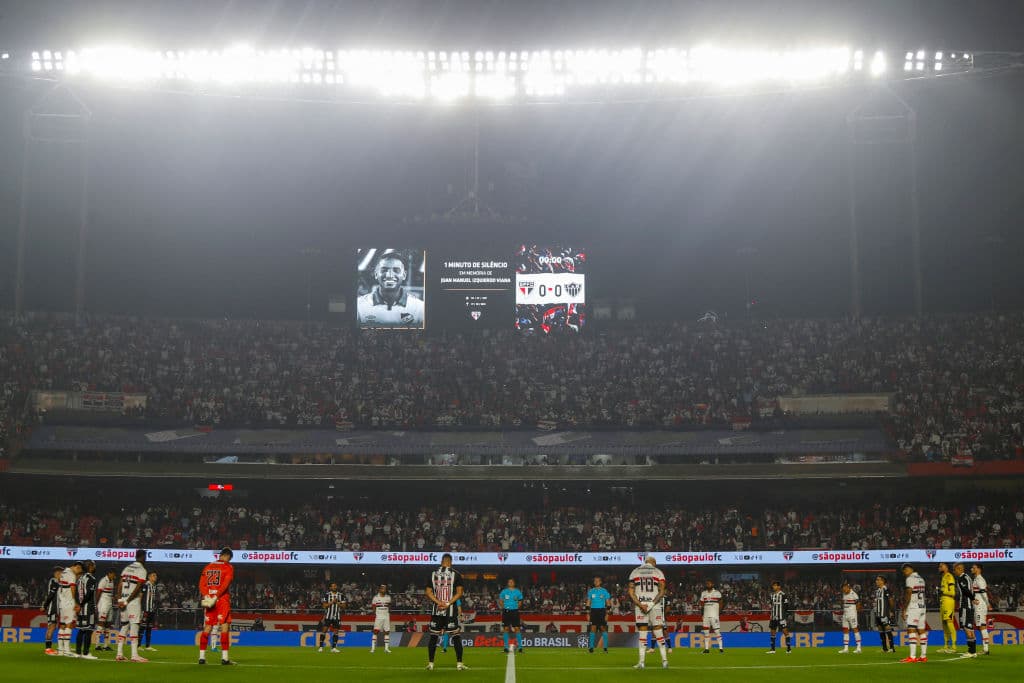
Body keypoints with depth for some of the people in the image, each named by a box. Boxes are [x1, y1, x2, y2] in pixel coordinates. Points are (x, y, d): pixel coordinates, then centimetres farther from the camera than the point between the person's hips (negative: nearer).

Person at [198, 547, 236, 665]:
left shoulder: (208, 567, 16)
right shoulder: (228, 567, -1)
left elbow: (202, 584, 6)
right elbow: (225, 584, -14)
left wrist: (206, 596, -4)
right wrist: (216, 597, -15)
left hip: (209, 600, 5)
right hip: (223, 600, -5)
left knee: (207, 628, 9)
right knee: (225, 627, -4)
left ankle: (202, 656, 8)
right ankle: (224, 657, -8)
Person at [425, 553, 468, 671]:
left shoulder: (433, 574, 6)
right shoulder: (456, 574, -2)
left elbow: (428, 592, -1)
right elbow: (459, 593, -9)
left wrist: (439, 603, -10)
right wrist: (448, 604, -12)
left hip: (436, 610, 2)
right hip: (451, 611, -2)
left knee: (433, 637, 9)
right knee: (456, 636, 5)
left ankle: (430, 663, 10)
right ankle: (459, 663, 2)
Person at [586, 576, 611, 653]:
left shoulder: (604, 591, 3)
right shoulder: (591, 591, 10)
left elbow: (608, 603, 4)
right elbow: (588, 602, 12)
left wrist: (607, 613, -3)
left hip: (602, 611, -2)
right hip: (593, 610, 2)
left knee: (603, 628, -4)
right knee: (593, 628, -3)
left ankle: (605, 648, -1)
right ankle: (591, 647, 0)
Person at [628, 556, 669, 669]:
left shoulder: (634, 572, 11)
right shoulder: (658, 572, 7)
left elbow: (631, 592, 1)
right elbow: (662, 592, -4)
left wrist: (640, 605, -7)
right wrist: (652, 604, -10)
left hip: (639, 605, 1)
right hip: (655, 605, -1)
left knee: (642, 634, 2)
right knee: (659, 633, 5)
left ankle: (641, 662, -3)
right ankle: (664, 660, 2)